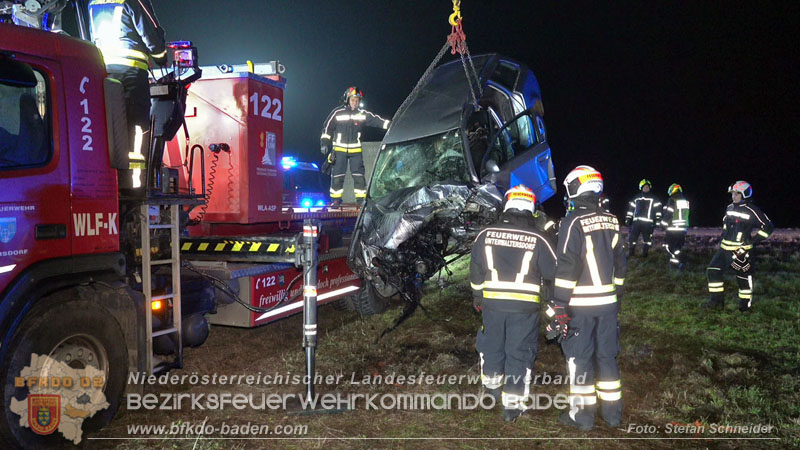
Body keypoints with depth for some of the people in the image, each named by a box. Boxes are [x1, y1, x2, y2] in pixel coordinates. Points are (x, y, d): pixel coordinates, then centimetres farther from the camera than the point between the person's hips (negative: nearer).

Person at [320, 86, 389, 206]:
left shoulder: (363, 114, 3)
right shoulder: (337, 112, -2)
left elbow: (375, 120, -5)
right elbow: (327, 127, 2)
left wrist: (389, 125, -17)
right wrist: (324, 142, -1)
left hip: (356, 150, 2)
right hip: (339, 149, -2)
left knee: (359, 175, -1)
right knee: (337, 175, 0)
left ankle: (361, 199, 7)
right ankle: (335, 199, 10)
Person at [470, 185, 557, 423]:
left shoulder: (486, 234, -2)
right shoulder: (538, 239, -8)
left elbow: (476, 270, 5)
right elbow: (553, 272, -2)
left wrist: (477, 296, 18)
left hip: (492, 303, 2)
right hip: (525, 306, -2)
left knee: (492, 345, 22)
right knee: (519, 353, 8)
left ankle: (492, 385, 42)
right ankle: (512, 404, 11)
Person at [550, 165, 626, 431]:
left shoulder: (574, 222, -14)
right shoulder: (612, 221, 7)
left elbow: (566, 267, -18)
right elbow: (619, 264, 14)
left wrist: (559, 306, -16)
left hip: (580, 305, -6)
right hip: (608, 302, 6)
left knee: (579, 359, 4)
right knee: (607, 356, 15)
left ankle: (582, 415, 12)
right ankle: (613, 413, 23)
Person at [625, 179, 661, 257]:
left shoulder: (653, 198, 8)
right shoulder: (636, 198, 15)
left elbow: (657, 209, 5)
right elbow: (631, 208, 19)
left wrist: (657, 220, -2)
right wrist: (628, 219, 13)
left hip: (648, 222, -2)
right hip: (637, 221, 2)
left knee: (647, 238, 2)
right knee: (632, 237, -2)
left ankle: (645, 253, 13)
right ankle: (631, 252, 10)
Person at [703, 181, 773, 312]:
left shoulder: (752, 211, -13)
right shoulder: (730, 208, 10)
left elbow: (768, 227, -11)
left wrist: (752, 240, -15)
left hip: (740, 251, -7)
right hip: (725, 247, 7)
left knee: (743, 278, 4)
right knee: (712, 271, 2)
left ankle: (746, 305, 20)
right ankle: (717, 300, 11)